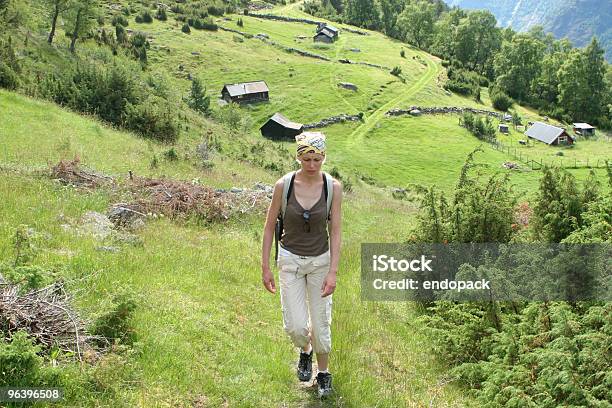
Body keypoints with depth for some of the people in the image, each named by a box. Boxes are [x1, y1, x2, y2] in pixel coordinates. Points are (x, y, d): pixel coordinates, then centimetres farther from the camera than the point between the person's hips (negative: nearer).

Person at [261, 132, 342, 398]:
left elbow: (335, 233, -6)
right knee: (295, 326, -5)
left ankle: (323, 373, 31)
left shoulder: (333, 187, -10)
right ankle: (305, 351, 32)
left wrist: (333, 272, -12)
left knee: (321, 324, 6)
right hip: (290, 260, 0)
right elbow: (269, 227, -3)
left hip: (320, 260, 0)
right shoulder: (284, 185, -12)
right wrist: (265, 267, -3)